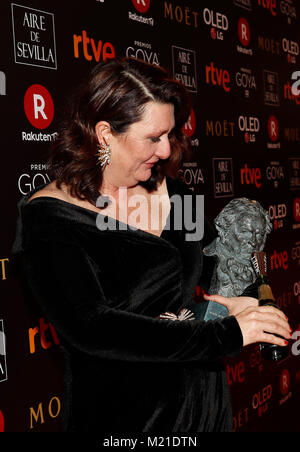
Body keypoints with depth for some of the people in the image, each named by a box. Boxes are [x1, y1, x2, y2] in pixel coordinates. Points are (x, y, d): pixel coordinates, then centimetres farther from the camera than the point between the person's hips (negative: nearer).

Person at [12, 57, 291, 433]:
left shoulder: (168, 190, 1)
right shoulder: (48, 216, -16)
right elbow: (90, 330, -26)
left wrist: (242, 302, -5)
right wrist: (228, 334, -24)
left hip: (205, 402, 6)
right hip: (121, 415, -5)